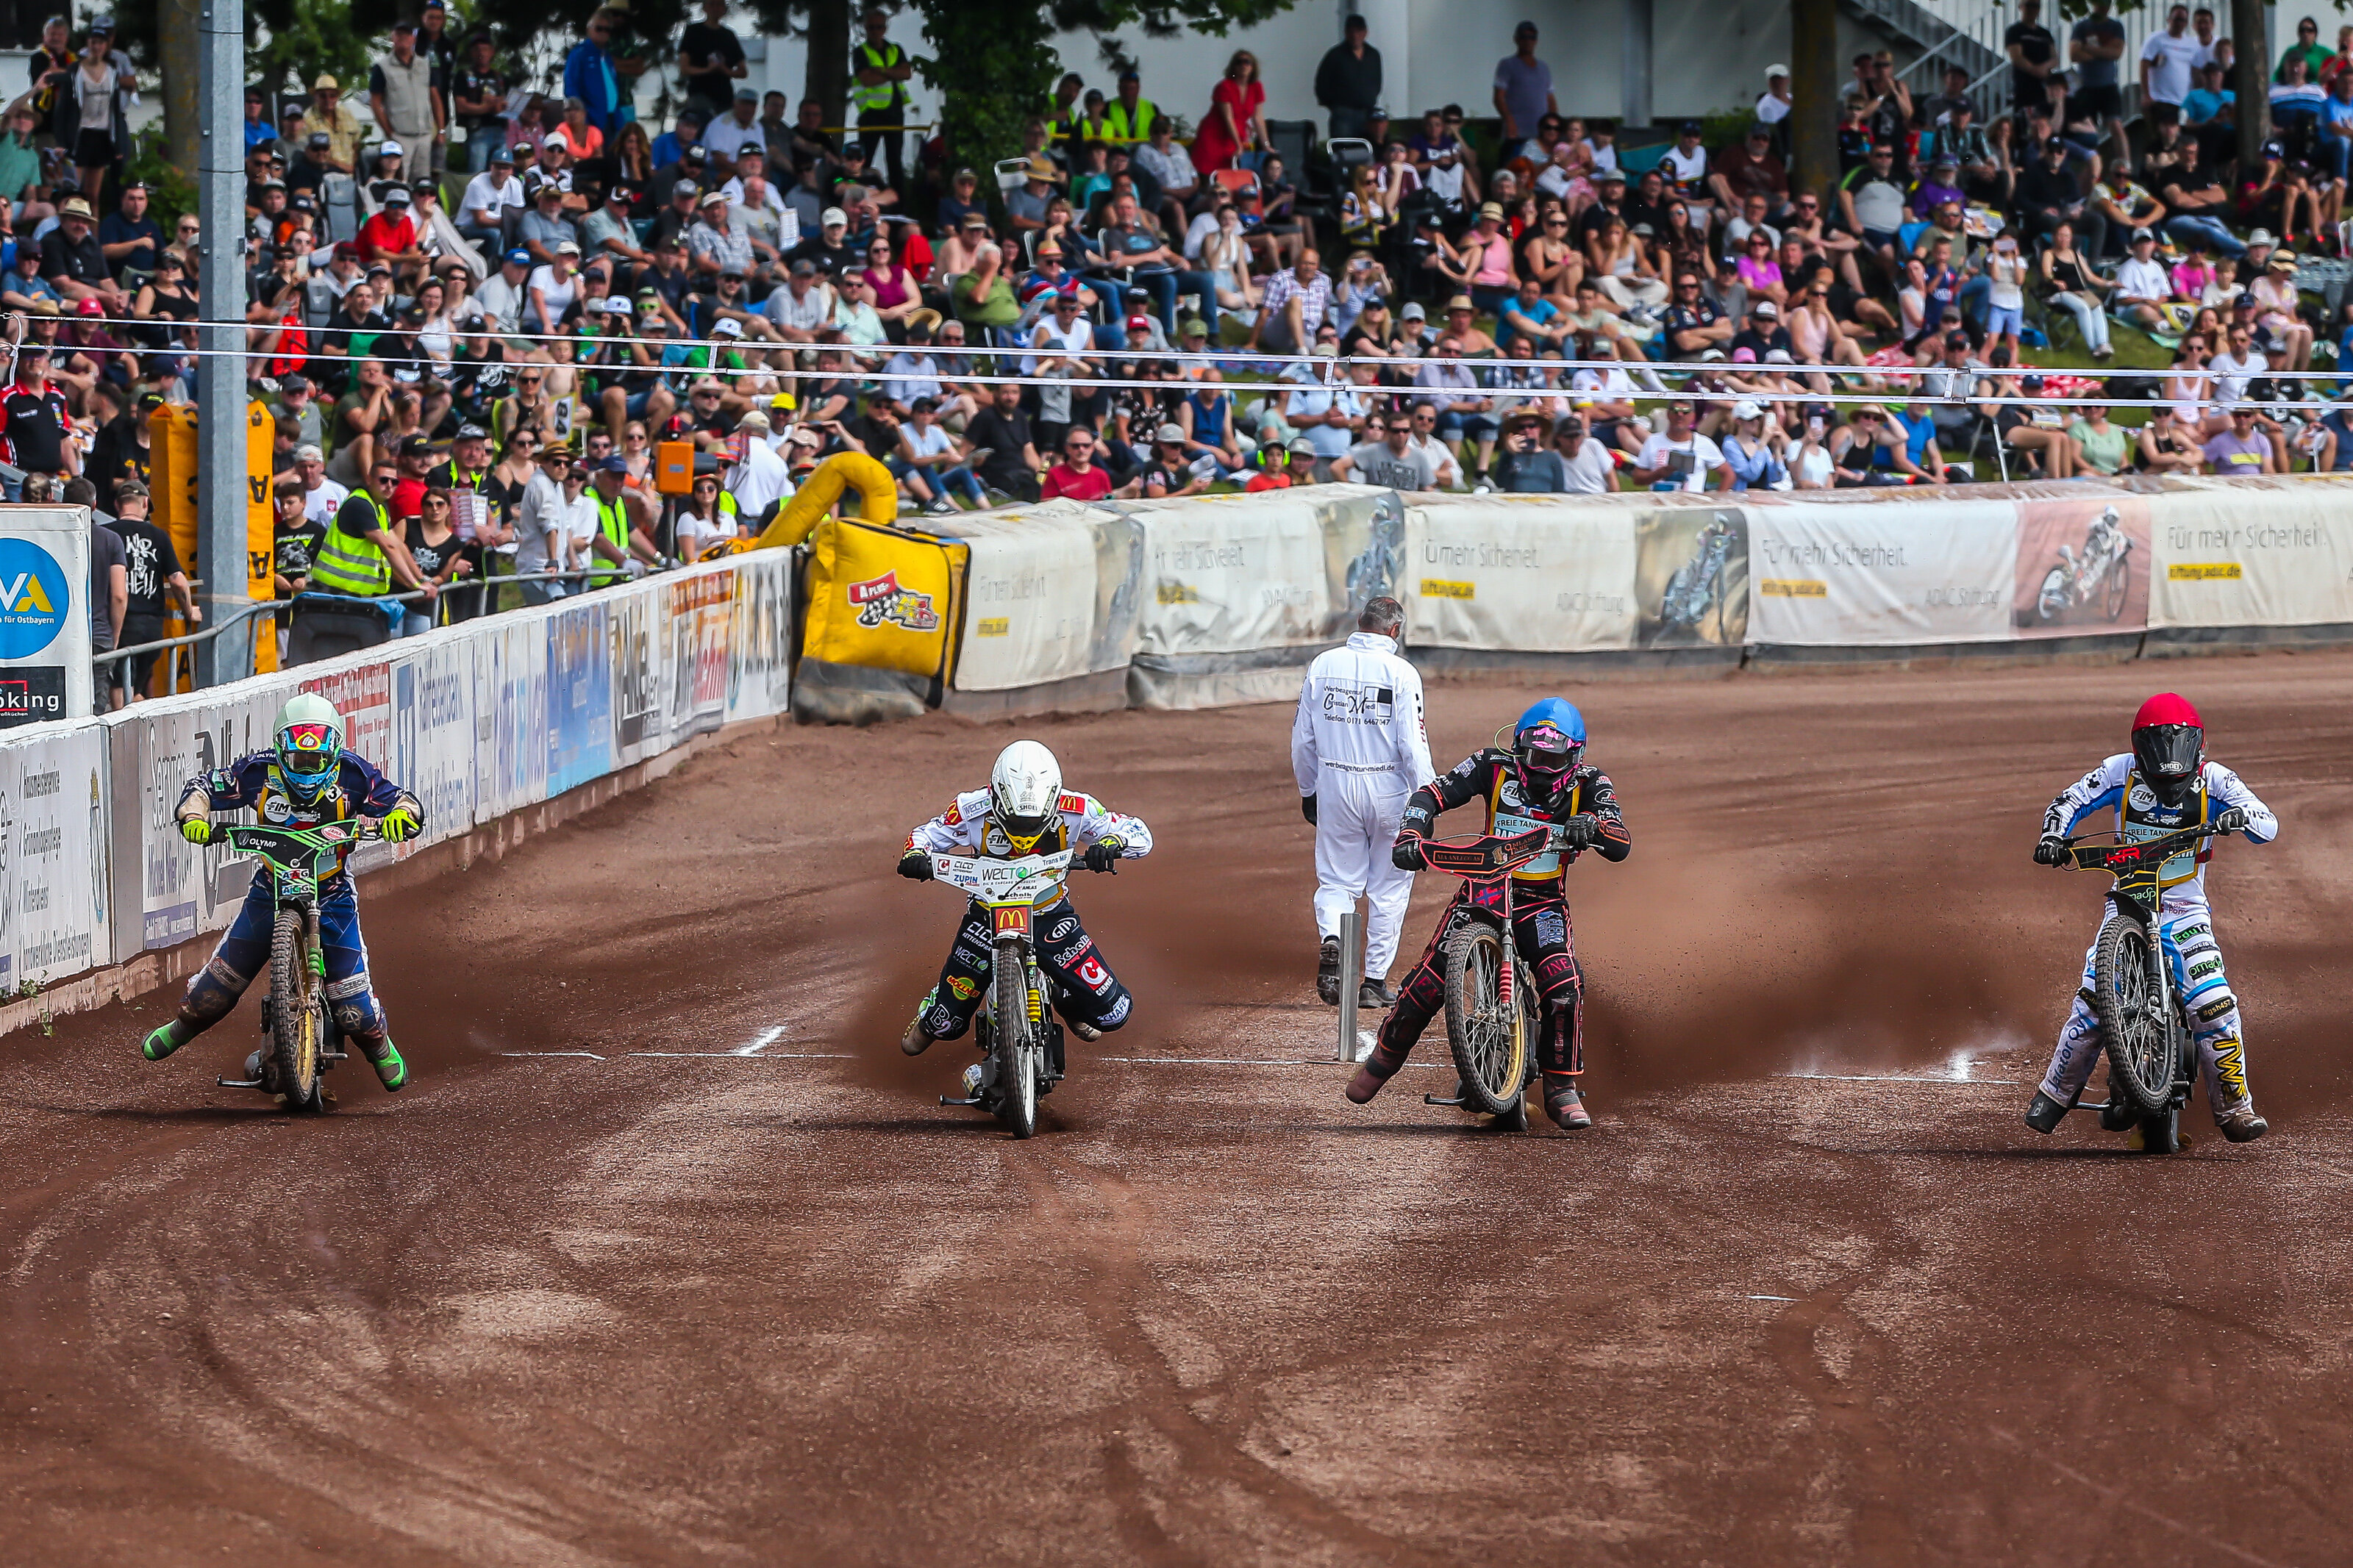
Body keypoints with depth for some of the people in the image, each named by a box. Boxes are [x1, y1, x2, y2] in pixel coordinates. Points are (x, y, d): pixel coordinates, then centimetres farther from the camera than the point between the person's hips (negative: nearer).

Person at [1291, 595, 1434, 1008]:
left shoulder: (1323, 665, 2)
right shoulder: (1400, 672, -11)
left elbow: (1302, 738, 8)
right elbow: (1414, 745, -13)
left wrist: (1307, 792, 19)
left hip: (1334, 789, 3)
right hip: (1389, 789, -3)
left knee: (1337, 881, 10)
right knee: (1388, 888, 10)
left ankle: (1331, 940, -20)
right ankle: (1375, 981, 12)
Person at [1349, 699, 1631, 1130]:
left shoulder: (1589, 784, -3)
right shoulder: (1496, 766, -3)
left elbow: (1621, 846, -13)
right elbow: (1431, 794, -6)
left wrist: (1594, 828, -37)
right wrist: (1410, 834, -26)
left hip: (1543, 903, 0)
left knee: (1563, 985, -25)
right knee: (1428, 983, -12)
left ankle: (1562, 1090, -10)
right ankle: (1385, 1056, 17)